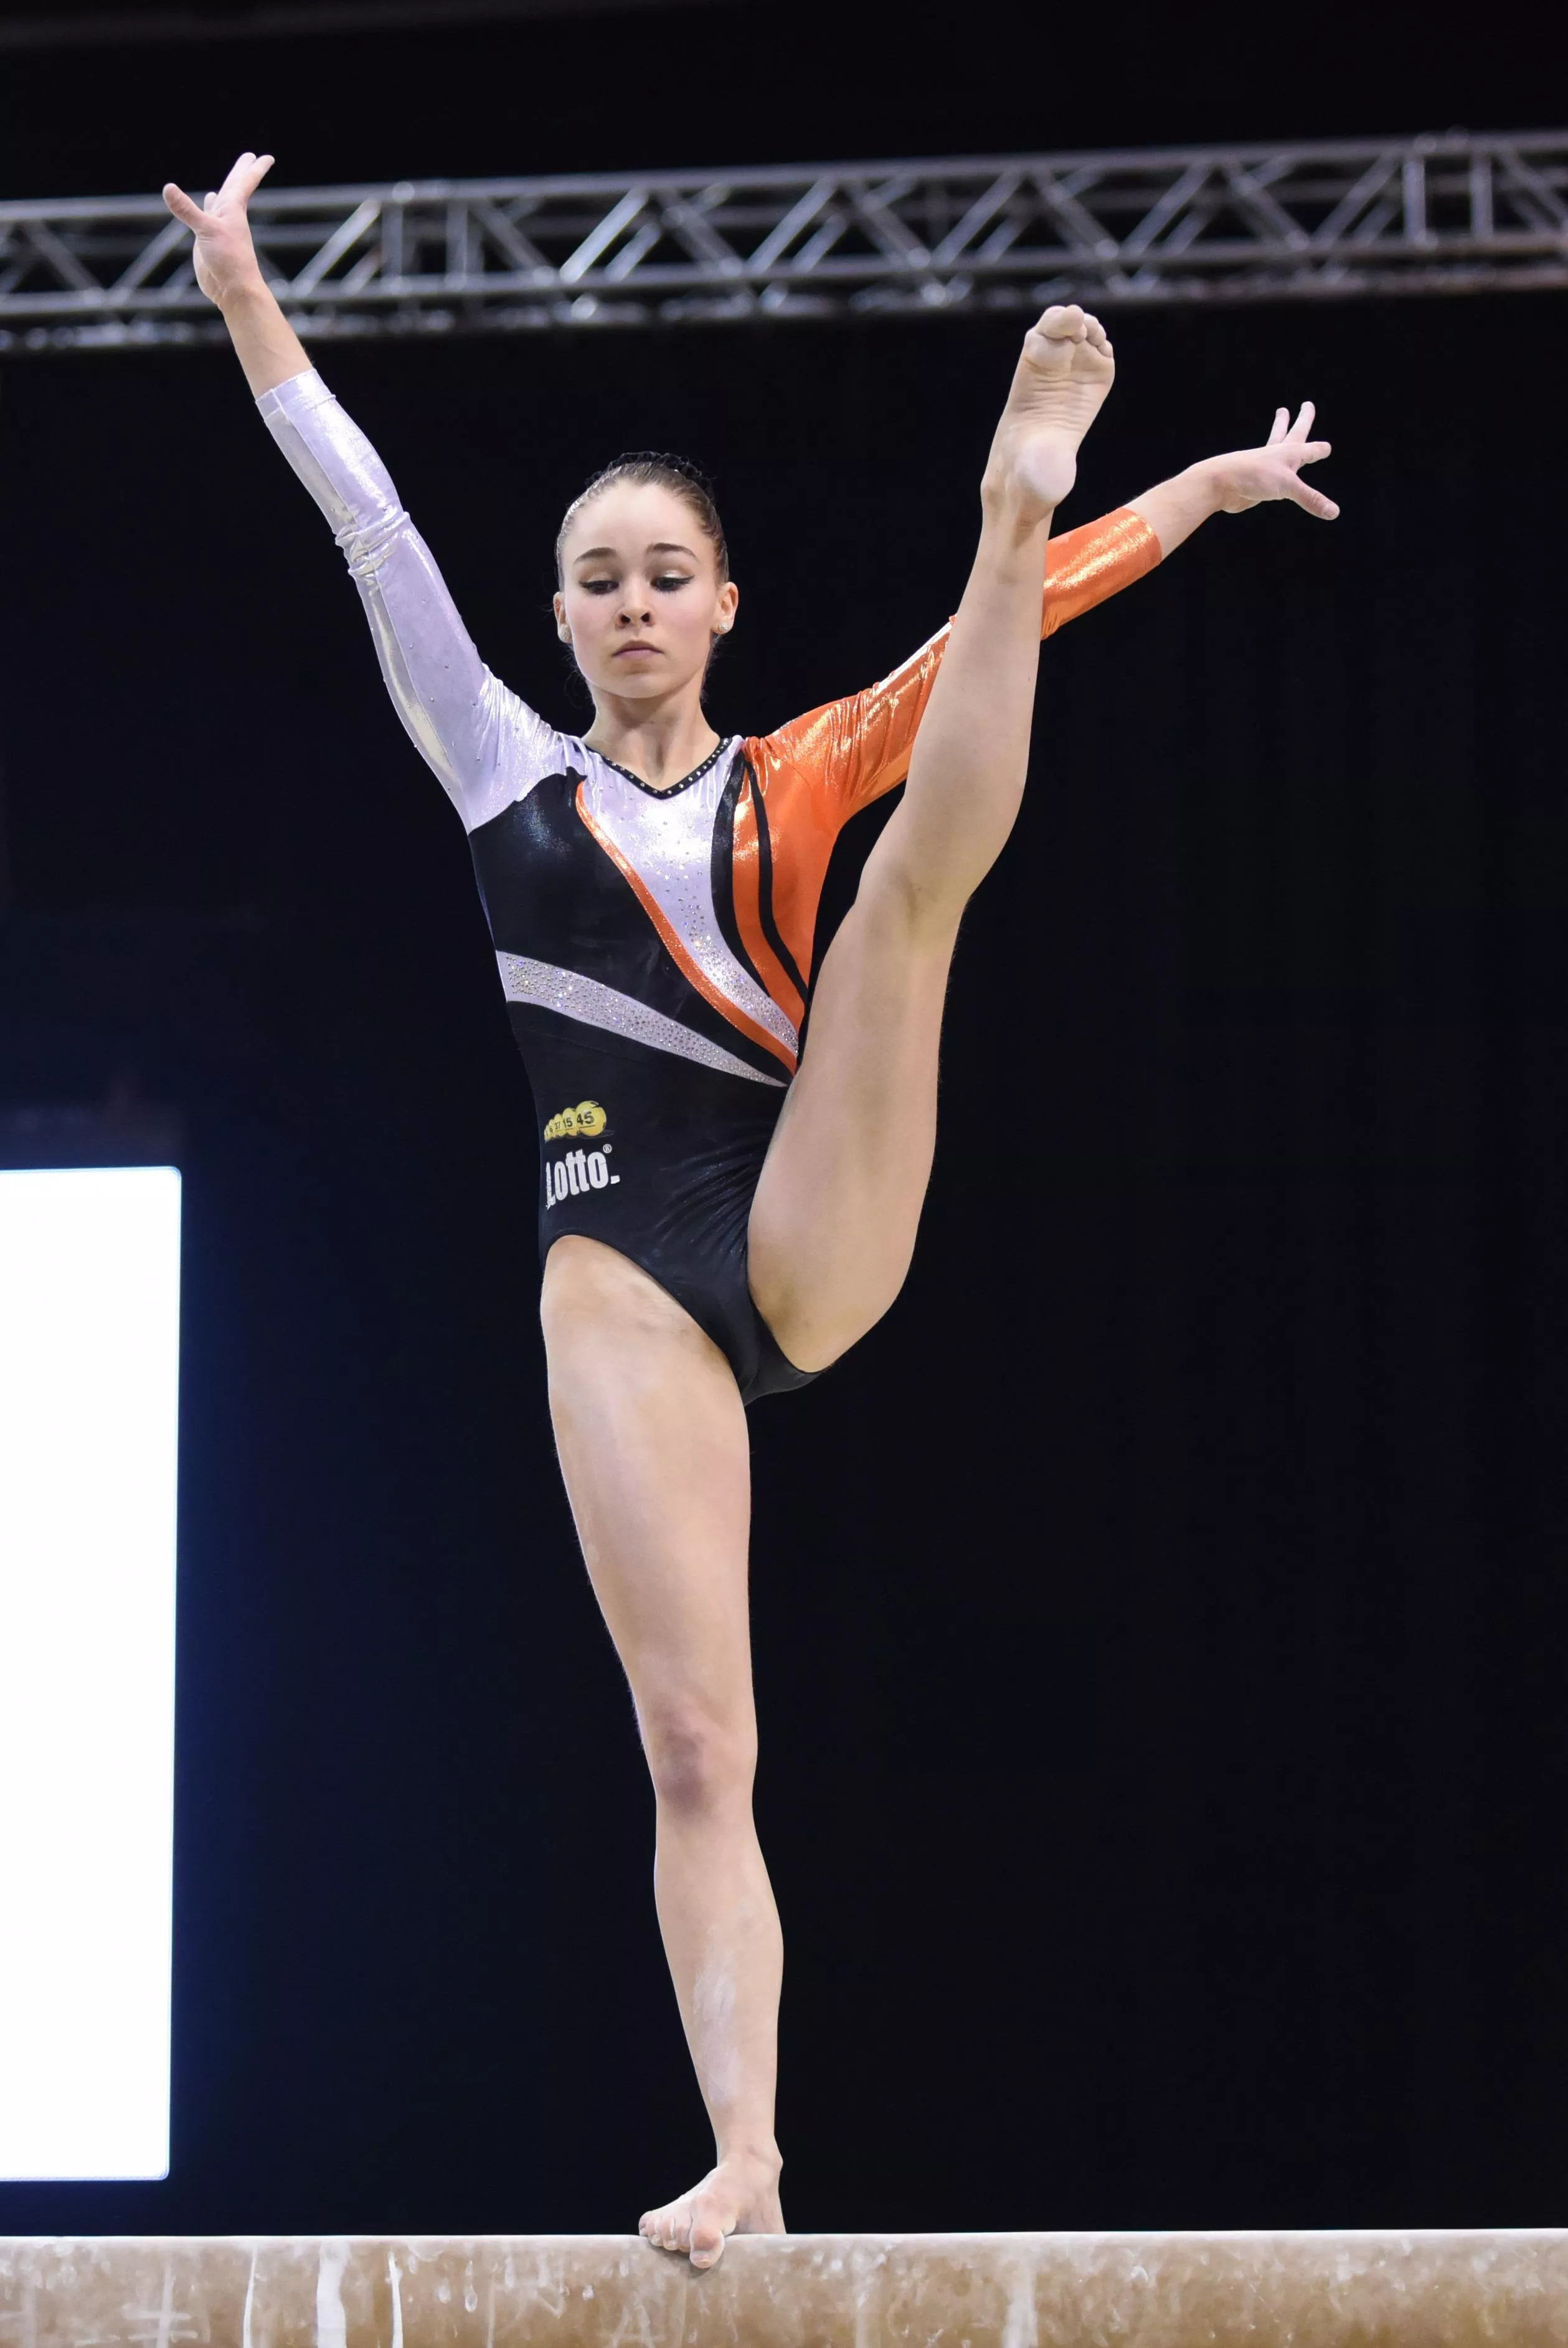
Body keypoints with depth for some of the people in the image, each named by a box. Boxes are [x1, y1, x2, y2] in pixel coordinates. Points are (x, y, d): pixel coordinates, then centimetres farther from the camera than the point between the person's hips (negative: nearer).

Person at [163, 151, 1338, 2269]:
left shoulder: (798, 782, 14)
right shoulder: (509, 778, 13)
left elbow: (1006, 636, 12)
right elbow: (375, 536, 8)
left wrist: (1205, 487, 9)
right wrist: (247, 299, 4)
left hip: (809, 1239, 0)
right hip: (626, 1277, 0)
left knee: (924, 874, -16)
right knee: (693, 1749, -9)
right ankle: (745, 2159, -12)